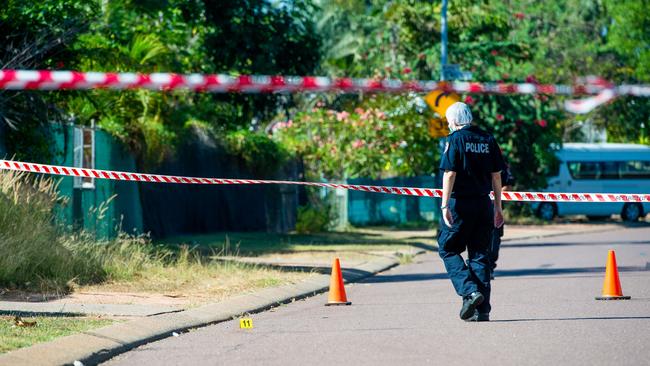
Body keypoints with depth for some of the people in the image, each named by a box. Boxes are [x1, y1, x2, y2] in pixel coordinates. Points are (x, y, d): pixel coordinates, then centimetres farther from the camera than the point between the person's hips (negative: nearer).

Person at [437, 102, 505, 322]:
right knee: (479, 254, 8)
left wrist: (445, 205, -13)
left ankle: (470, 291, -12)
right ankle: (482, 309, 5)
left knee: (448, 249, 8)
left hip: (460, 203, -5)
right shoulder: (488, 139, 9)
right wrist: (498, 207, 15)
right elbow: (496, 175, 10)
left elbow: (450, 174, -13)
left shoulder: (455, 139, -7)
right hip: (483, 204, 5)